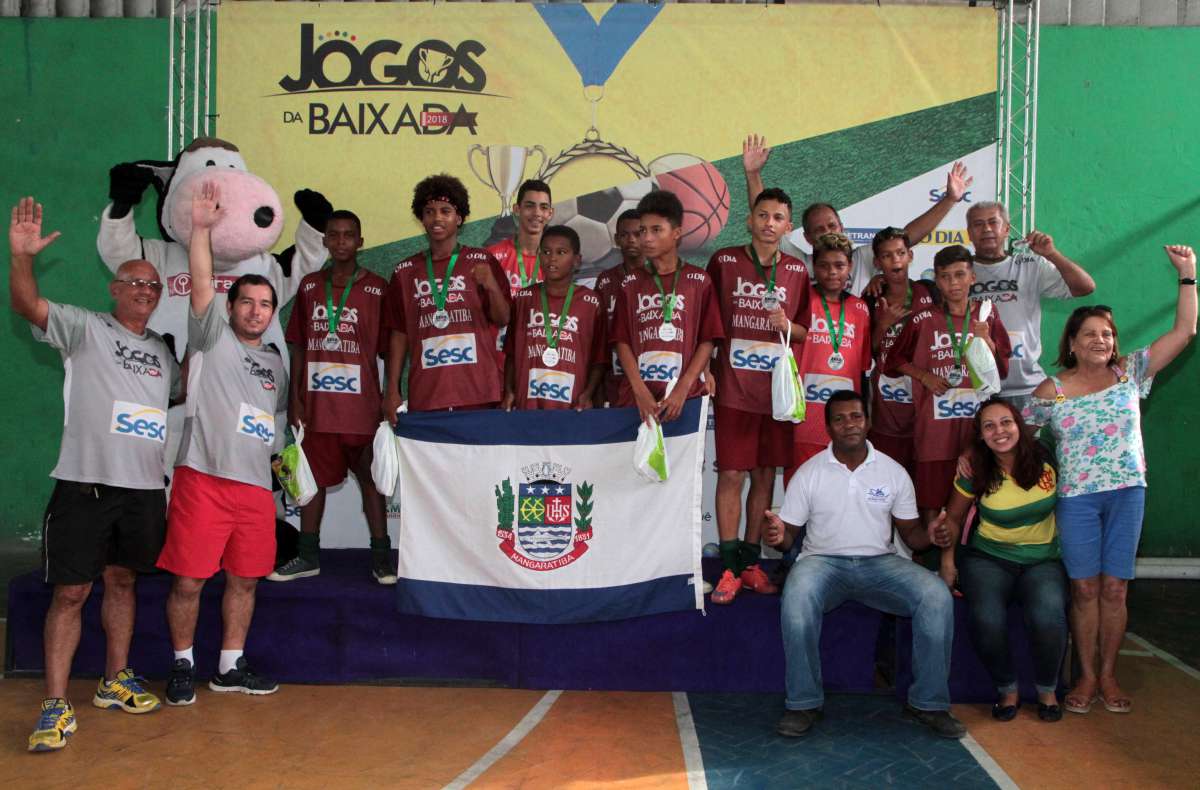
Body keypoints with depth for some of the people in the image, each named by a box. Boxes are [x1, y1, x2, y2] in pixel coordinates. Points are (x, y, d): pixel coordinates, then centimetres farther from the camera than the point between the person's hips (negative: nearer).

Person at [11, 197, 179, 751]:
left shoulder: (162, 353, 17)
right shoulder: (85, 328, 1)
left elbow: (184, 396, 30)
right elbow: (26, 304, -13)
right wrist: (21, 254, -29)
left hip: (144, 487, 5)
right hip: (84, 483, -5)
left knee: (122, 581, 14)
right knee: (71, 592, -4)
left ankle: (114, 683, 27)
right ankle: (56, 706, 2)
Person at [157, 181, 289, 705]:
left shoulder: (275, 362, 19)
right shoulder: (213, 339, 3)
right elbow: (201, 286, -10)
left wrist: (281, 455, 18)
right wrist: (201, 227, -16)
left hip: (255, 485, 5)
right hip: (203, 479, -5)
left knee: (244, 580, 10)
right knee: (188, 580, -2)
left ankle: (230, 667, 23)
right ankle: (183, 666, 16)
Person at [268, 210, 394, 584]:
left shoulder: (377, 288, -1)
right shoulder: (309, 286, 8)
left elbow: (388, 348, -1)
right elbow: (298, 346, 10)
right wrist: (295, 397, 5)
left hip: (361, 404, -3)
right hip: (316, 403, 3)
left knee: (370, 479, 4)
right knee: (313, 477, 11)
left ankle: (381, 557, 12)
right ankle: (308, 557, 23)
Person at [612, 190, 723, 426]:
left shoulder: (699, 281, 4)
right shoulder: (631, 284, 10)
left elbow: (707, 341, 0)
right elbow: (622, 342, 4)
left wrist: (683, 389, -10)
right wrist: (641, 391, -9)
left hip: (685, 398, -1)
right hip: (637, 398, 2)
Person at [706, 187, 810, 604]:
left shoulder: (797, 271, 7)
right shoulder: (724, 261, 0)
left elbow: (806, 332, 13)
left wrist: (787, 326, -8)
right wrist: (705, 370, -2)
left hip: (778, 389, 3)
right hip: (734, 388, -3)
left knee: (765, 475, 8)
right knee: (731, 475, -3)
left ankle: (751, 562, 20)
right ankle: (729, 568, 6)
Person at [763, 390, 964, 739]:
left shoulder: (894, 472, 7)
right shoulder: (810, 473, 2)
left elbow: (909, 531, 11)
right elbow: (790, 535, 3)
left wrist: (931, 535, -13)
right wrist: (779, 537, -22)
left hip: (880, 562, 2)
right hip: (823, 561, -2)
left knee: (937, 596, -25)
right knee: (797, 596, -36)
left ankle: (928, 702, -9)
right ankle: (803, 703, -21)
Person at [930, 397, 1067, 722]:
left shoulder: (1045, 459, -5)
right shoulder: (975, 472, -5)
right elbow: (953, 517, 8)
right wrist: (948, 560, -2)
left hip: (1043, 560, 0)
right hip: (989, 558, 0)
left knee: (1048, 616, -30)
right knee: (986, 618, -30)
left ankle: (1047, 689, -1)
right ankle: (1007, 688, -1)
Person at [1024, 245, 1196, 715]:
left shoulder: (1130, 372, 5)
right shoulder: (1051, 391, 0)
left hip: (1127, 492, 1)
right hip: (1076, 498, -1)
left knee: (1115, 588, 4)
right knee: (1085, 588, 2)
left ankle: (1108, 677, 16)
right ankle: (1086, 677, 13)